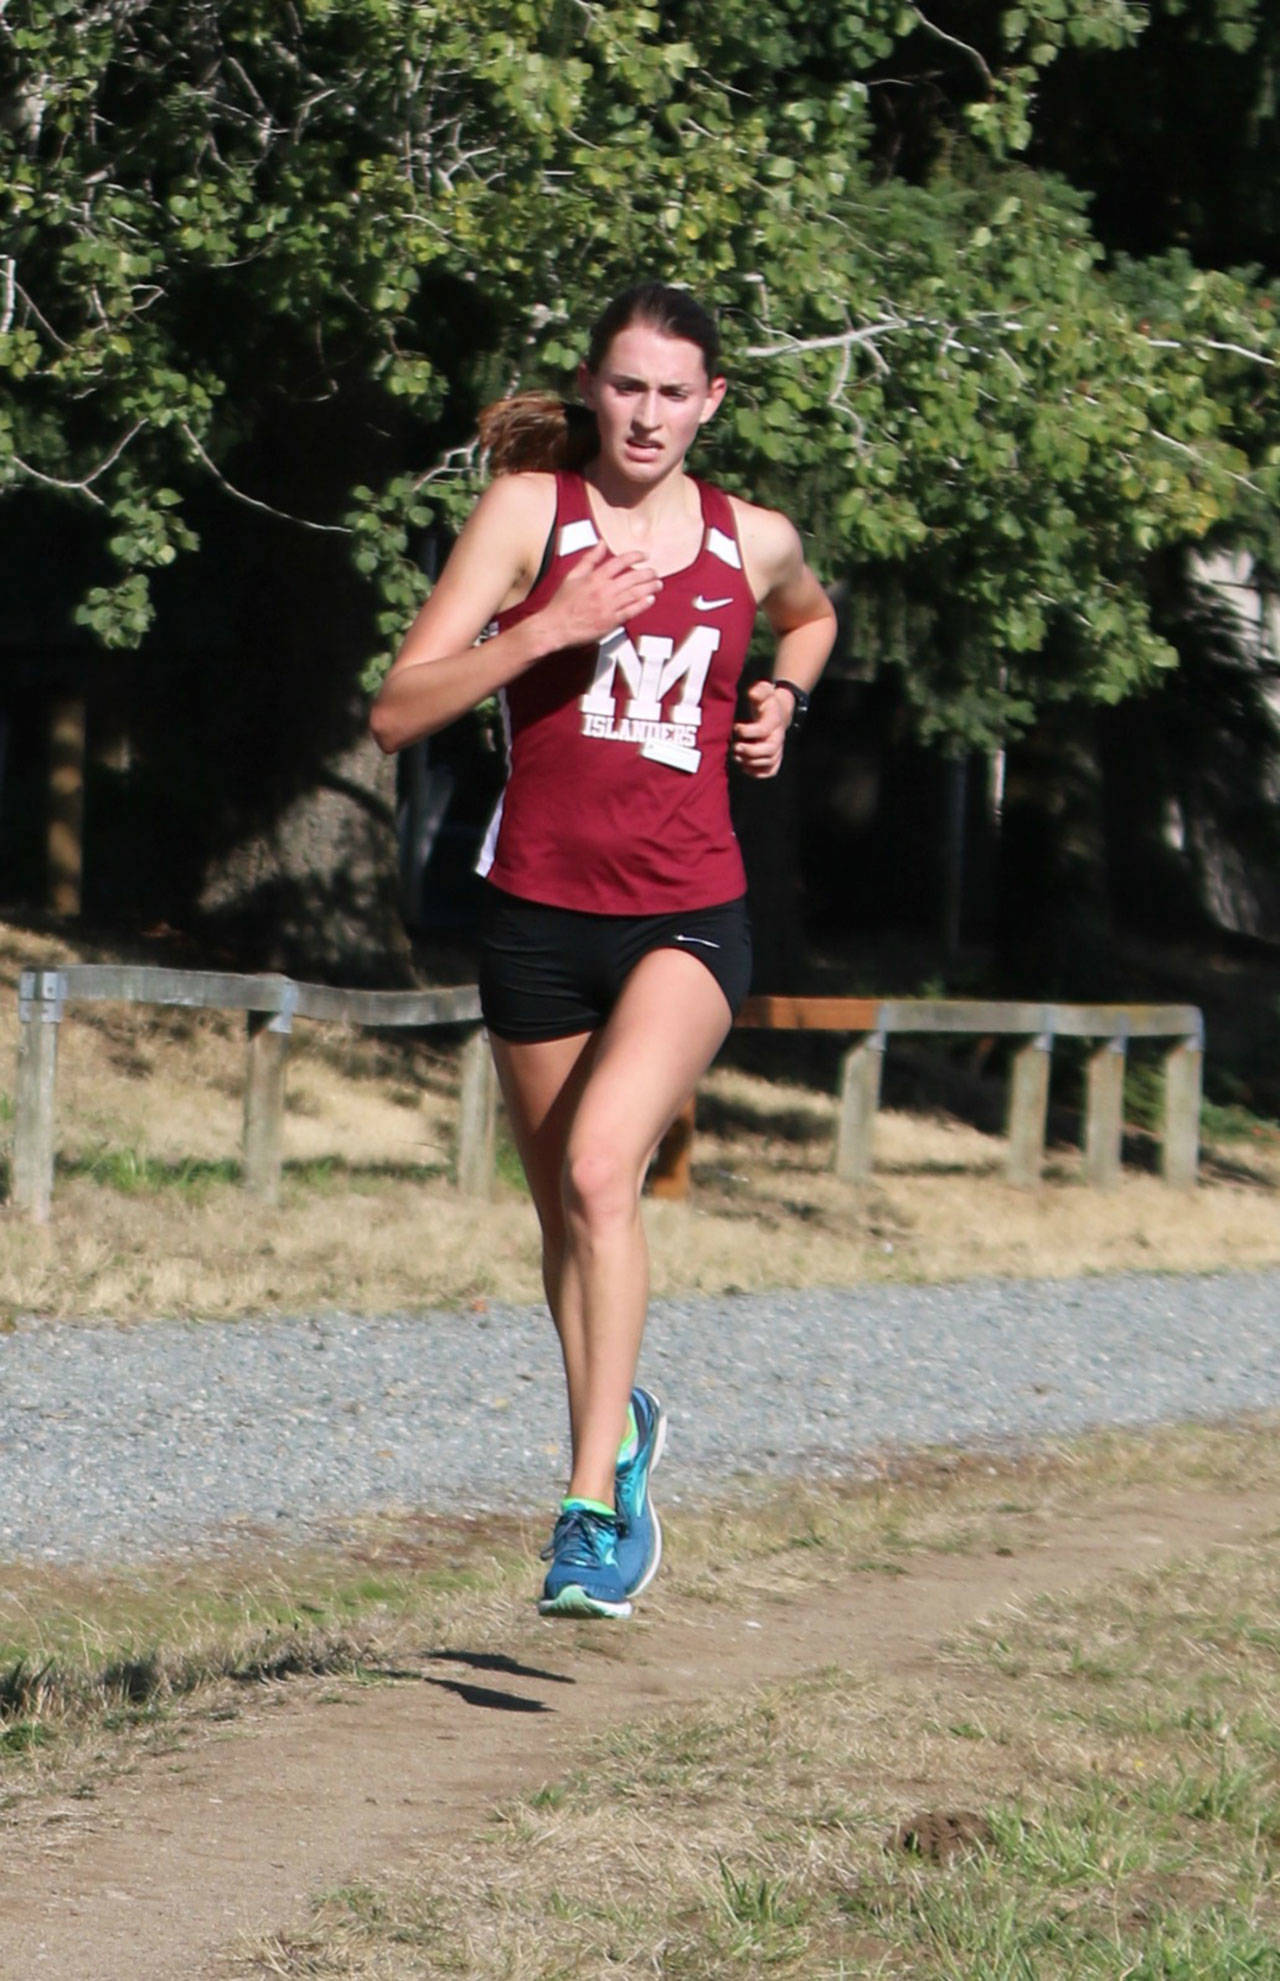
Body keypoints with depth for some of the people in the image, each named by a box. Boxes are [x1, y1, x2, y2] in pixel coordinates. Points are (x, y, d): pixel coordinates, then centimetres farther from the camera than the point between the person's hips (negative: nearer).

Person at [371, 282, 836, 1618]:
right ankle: (620, 1422, 41)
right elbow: (397, 714, -7)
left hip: (688, 916, -1)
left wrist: (782, 697, 12)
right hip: (541, 912, 1)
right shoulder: (532, 510, -1)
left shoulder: (754, 542, 6)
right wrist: (550, 627, -18)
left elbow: (812, 617, 33)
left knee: (600, 1168, -24)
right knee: (563, 1211, 13)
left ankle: (594, 1501, -25)